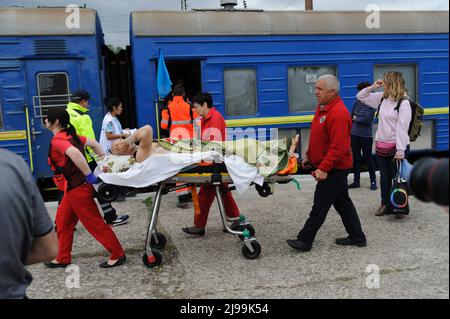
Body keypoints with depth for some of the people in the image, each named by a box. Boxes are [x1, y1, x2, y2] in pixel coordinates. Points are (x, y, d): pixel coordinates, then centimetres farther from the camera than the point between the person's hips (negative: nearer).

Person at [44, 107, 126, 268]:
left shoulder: (57, 140, -18)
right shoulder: (69, 135, 9)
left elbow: (75, 153, -36)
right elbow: (93, 143, 11)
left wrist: (89, 176, -30)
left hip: (78, 188, -10)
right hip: (74, 187, 10)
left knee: (94, 223, 0)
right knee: (63, 220, 18)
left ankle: (118, 255, 12)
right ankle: (62, 258, 31)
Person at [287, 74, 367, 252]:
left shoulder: (339, 114, -23)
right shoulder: (323, 107, 9)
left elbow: (338, 147, -28)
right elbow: (317, 137, 18)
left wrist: (323, 169, -27)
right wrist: (309, 156, 17)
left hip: (334, 169, -10)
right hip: (333, 167, 10)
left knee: (320, 205, 0)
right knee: (342, 202, 17)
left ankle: (304, 241, 10)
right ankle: (357, 237, 30)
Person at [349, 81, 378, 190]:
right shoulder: (357, 102, 7)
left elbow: (367, 119, -17)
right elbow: (351, 116, 13)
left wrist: (356, 119, -5)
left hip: (366, 136, -5)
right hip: (354, 135, 5)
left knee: (368, 158, 2)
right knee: (356, 158, 10)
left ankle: (373, 181, 16)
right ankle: (356, 181, 20)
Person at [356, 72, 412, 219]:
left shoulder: (404, 103, -14)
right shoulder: (382, 98, 6)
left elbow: (402, 128, -20)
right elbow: (361, 97, 15)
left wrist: (400, 150, -23)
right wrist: (373, 87, 0)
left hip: (397, 147, -6)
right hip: (381, 145, 7)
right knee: (384, 176, 17)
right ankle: (384, 203, 31)